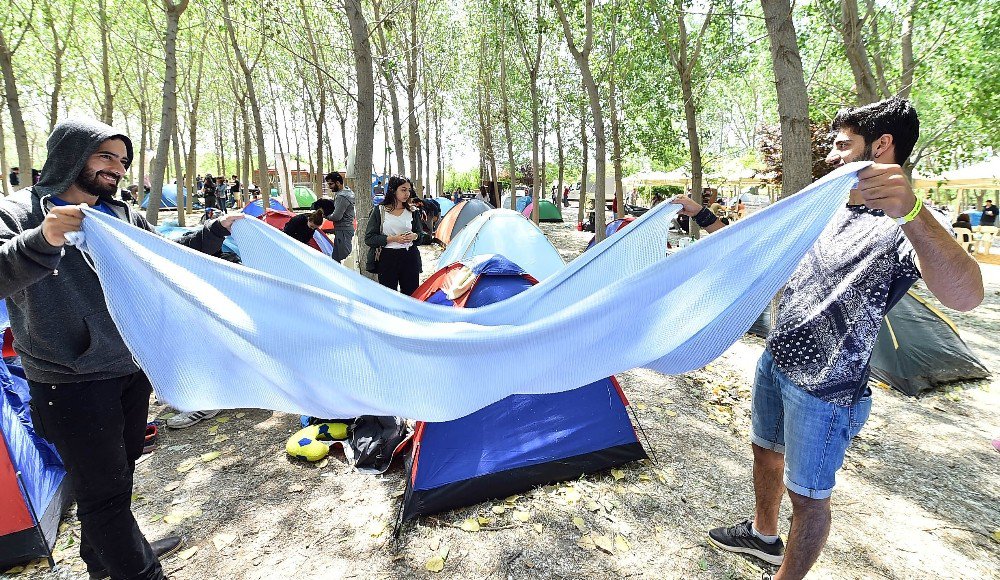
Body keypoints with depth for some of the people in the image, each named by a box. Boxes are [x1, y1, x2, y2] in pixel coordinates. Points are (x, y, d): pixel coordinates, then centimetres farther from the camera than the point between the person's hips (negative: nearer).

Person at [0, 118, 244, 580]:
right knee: (103, 490, 1)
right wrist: (42, 241, -42)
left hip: (132, 370, 7)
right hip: (72, 384, -7)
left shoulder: (123, 216, 8)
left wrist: (217, 230, 10)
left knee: (118, 472, 22)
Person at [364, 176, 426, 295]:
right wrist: (393, 238, -15)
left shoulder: (413, 211, 7)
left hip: (410, 258, 3)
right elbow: (369, 238, -5)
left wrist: (414, 236, -9)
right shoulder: (379, 210, -2)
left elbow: (420, 234, 16)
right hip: (387, 259, -2)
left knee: (411, 294, 6)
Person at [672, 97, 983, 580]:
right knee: (766, 450, 25)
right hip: (775, 363, 9)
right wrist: (700, 215, 12)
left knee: (807, 495, 8)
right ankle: (762, 534, 49)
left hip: (825, 389, -8)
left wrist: (912, 212, -54)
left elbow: (964, 296, -39)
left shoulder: (906, 226, -19)